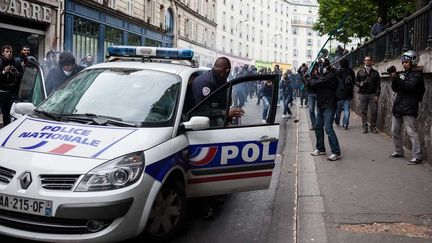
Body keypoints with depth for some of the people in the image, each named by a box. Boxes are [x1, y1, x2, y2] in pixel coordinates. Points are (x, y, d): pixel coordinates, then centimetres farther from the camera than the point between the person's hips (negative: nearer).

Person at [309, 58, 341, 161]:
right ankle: (320, 149, 25)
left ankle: (336, 152, -11)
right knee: (318, 127, 13)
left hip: (329, 106, -10)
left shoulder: (330, 76, -16)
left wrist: (311, 80, -2)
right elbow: (314, 87, 16)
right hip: (322, 106, 10)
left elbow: (315, 83, -22)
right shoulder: (324, 76, 17)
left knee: (328, 128, -14)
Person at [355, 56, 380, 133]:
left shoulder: (375, 73, 12)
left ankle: (373, 126, 9)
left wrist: (377, 95, -3)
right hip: (362, 94, 0)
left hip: (373, 95, 0)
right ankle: (364, 126, 8)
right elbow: (356, 81, 12)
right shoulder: (360, 72, 13)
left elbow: (378, 85, 8)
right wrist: (360, 84, -11)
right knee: (363, 111, 1)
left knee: (374, 111, -2)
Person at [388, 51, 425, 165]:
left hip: (409, 109, -9)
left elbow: (409, 87, -22)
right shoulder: (404, 74, 17)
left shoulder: (417, 75, -6)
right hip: (398, 107, 9)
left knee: (411, 132, -10)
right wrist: (393, 78, -2)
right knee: (395, 131, 14)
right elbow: (395, 89, 13)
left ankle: (417, 157, -8)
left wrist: (396, 78, -23)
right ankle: (399, 151, 27)